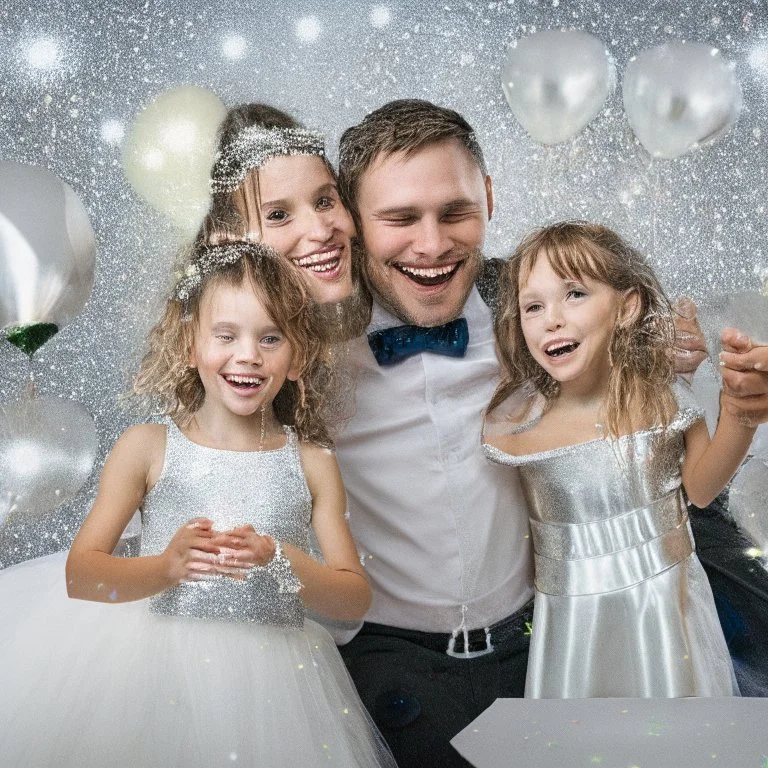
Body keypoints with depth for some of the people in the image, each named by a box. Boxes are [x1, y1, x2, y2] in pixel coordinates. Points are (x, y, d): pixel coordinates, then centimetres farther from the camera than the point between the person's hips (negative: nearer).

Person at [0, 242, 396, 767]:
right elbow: (80, 575, -3)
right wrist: (167, 565, -21)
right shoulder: (147, 447, -1)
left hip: (275, 680, 1)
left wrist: (283, 562, -19)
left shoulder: (311, 463, 1)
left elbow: (357, 598, -1)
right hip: (162, 673, -1)